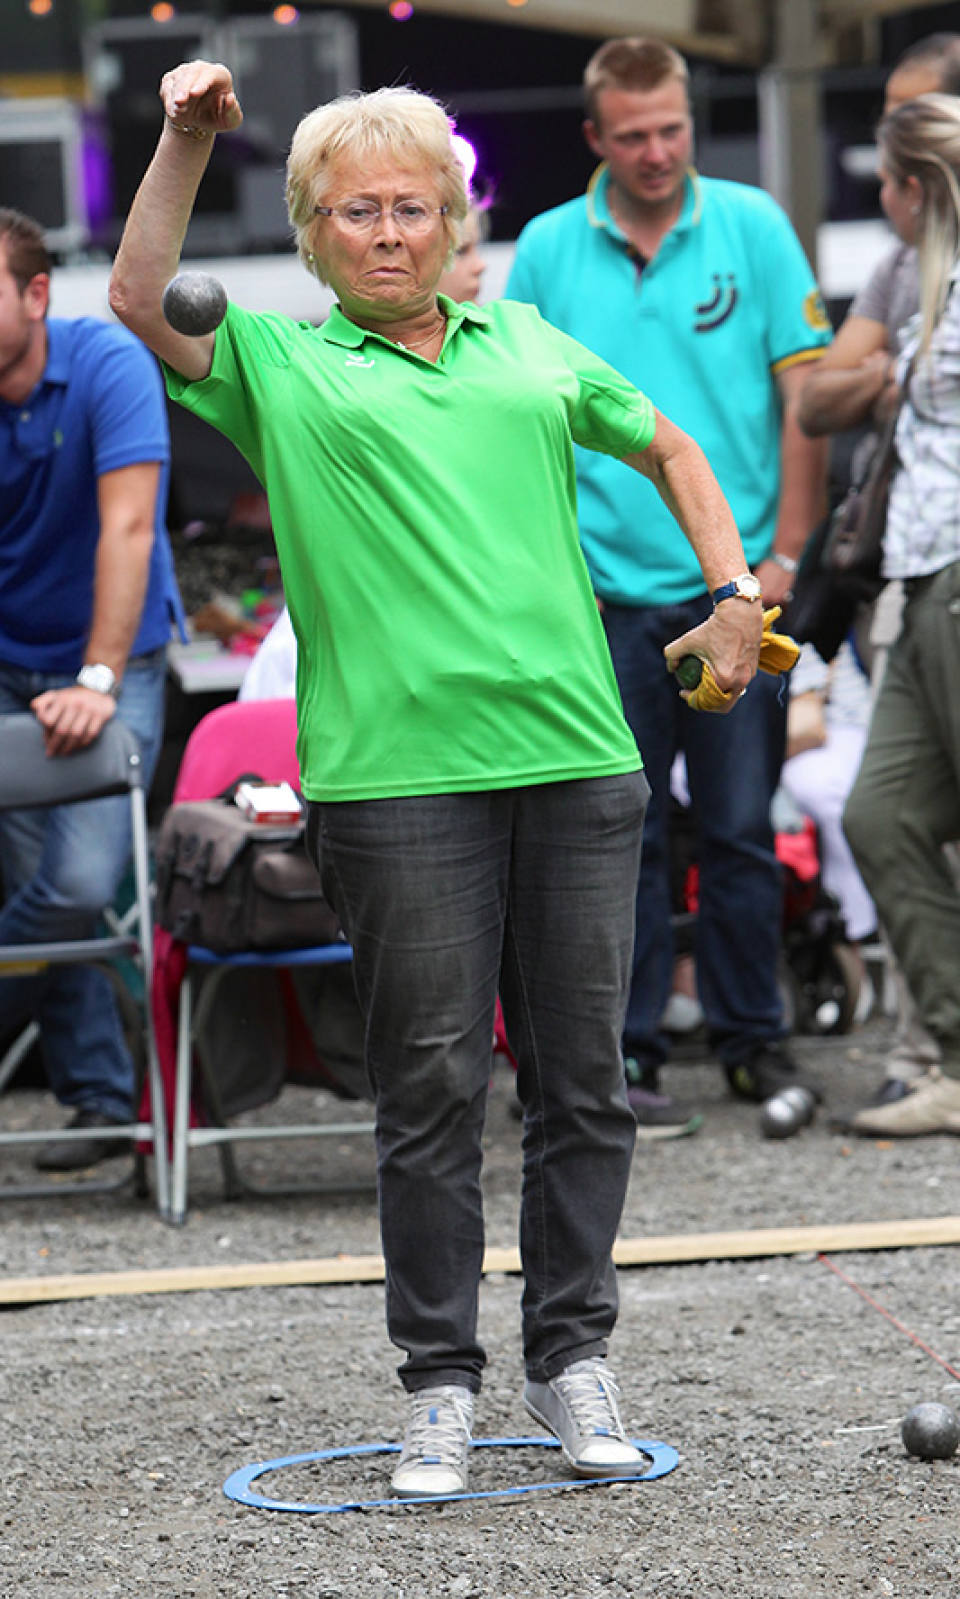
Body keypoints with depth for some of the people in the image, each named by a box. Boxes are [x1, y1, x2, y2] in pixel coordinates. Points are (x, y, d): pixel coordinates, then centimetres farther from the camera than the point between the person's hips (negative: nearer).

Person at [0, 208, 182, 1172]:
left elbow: (126, 528, -25)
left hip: (112, 662, -3)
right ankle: (101, 1098, 11)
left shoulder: (108, 366, -18)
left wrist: (97, 683, -33)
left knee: (83, 883, -19)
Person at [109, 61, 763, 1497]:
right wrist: (187, 143, -15)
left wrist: (735, 594, 17)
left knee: (582, 1080, 6)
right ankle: (441, 1380, 10)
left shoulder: (529, 346, 17)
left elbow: (671, 450, 27)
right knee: (432, 1089, 0)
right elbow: (143, 300, -8)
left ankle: (571, 1356, 17)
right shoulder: (279, 366, 8)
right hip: (398, 775, -3)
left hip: (577, 759, 3)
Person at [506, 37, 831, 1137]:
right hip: (605, 592, 0)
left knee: (740, 831, 4)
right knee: (621, 836, 2)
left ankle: (753, 1039, 16)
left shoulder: (752, 227, 1)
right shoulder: (546, 252, 4)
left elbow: (805, 396, 1)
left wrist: (787, 552, -4)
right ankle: (626, 1053, 9)